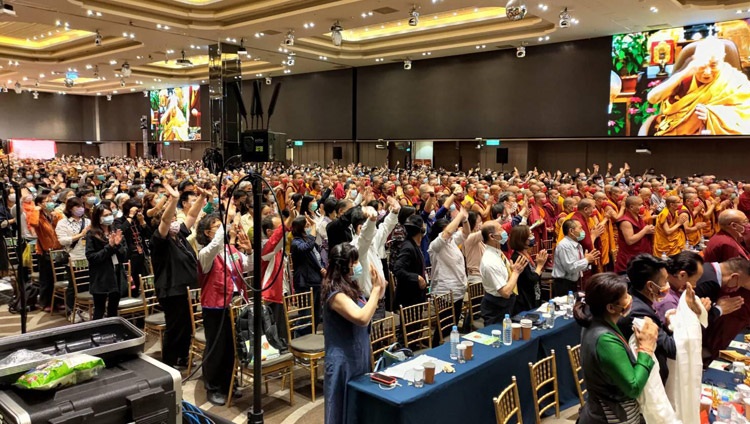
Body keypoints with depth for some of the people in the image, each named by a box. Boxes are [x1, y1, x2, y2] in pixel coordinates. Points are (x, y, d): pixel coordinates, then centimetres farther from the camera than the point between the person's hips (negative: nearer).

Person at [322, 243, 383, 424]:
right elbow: (362, 318, -34)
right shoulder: (335, 293, -23)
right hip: (344, 360, -9)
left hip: (358, 356, 9)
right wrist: (376, 288, -26)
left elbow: (366, 312, 17)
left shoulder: (350, 286, 5)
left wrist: (377, 290, 2)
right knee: (343, 409, 5)